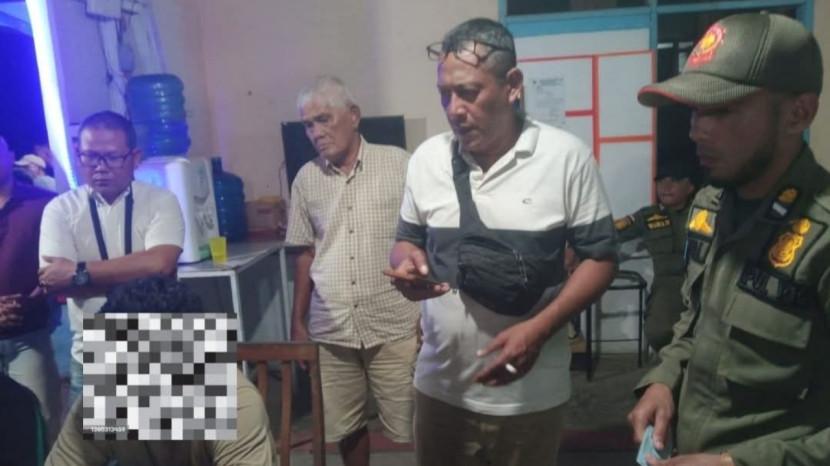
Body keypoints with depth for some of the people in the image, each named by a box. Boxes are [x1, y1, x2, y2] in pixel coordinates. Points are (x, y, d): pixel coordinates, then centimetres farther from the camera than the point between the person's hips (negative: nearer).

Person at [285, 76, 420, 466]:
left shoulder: (399, 164, -6)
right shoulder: (306, 179, 5)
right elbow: (306, 254, 11)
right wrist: (298, 323, 13)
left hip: (394, 327, -3)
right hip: (330, 331, 4)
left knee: (411, 428, 8)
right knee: (344, 428, 17)